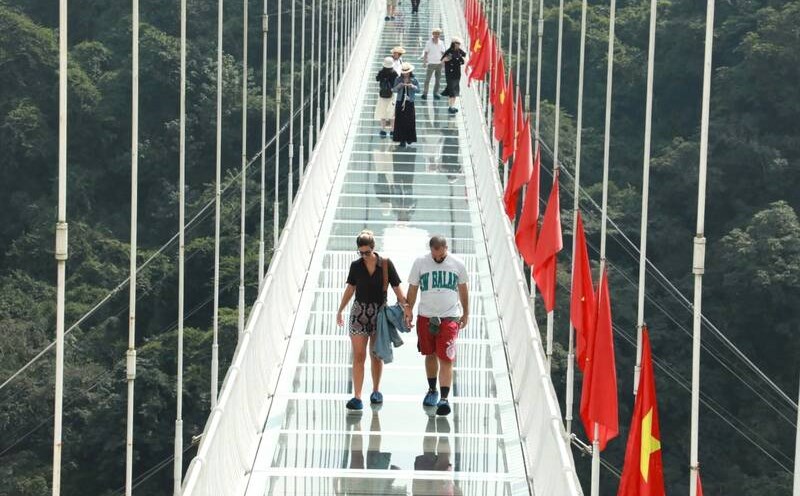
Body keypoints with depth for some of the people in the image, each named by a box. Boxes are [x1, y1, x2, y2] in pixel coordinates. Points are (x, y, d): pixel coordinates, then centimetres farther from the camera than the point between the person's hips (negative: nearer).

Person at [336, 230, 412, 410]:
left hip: (380, 313, 0)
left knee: (377, 355, 11)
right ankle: (357, 397, -10)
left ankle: (376, 391, 29)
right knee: (359, 356, -7)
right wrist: (340, 311, 14)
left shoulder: (386, 264, -5)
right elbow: (350, 289, 11)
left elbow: (397, 289, -3)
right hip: (359, 312, 0)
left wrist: (407, 308, -14)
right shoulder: (356, 266, -1)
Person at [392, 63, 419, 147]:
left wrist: (412, 86, -23)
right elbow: (394, 90, -4)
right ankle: (402, 140, 5)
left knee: (410, 121, 2)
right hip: (400, 102, 0)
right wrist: (399, 86, -23)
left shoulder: (414, 80, -1)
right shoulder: (398, 80, 0)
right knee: (400, 121, 0)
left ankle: (409, 138, 18)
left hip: (409, 102, 0)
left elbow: (418, 89, -5)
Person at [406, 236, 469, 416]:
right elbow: (412, 289, 7)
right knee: (430, 355, 15)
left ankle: (444, 399, -12)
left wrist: (465, 314, 18)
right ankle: (432, 390, 35)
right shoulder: (420, 263, -1)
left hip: (449, 318, -2)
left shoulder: (457, 264, 0)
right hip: (426, 316, 2)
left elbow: (463, 290, 13)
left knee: (446, 359, -10)